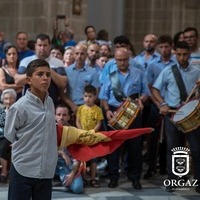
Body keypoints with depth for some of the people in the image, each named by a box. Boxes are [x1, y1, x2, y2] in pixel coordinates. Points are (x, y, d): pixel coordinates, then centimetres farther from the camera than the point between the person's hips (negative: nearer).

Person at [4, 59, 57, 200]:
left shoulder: (50, 102, 4)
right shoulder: (19, 107, -14)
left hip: (47, 170, 6)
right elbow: (10, 135, -3)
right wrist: (29, 146, 3)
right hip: (23, 170, -6)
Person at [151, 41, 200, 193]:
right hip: (172, 113, 0)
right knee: (172, 148, 6)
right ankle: (172, 181, 14)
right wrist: (163, 104, -7)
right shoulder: (168, 71, 3)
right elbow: (155, 89, 6)